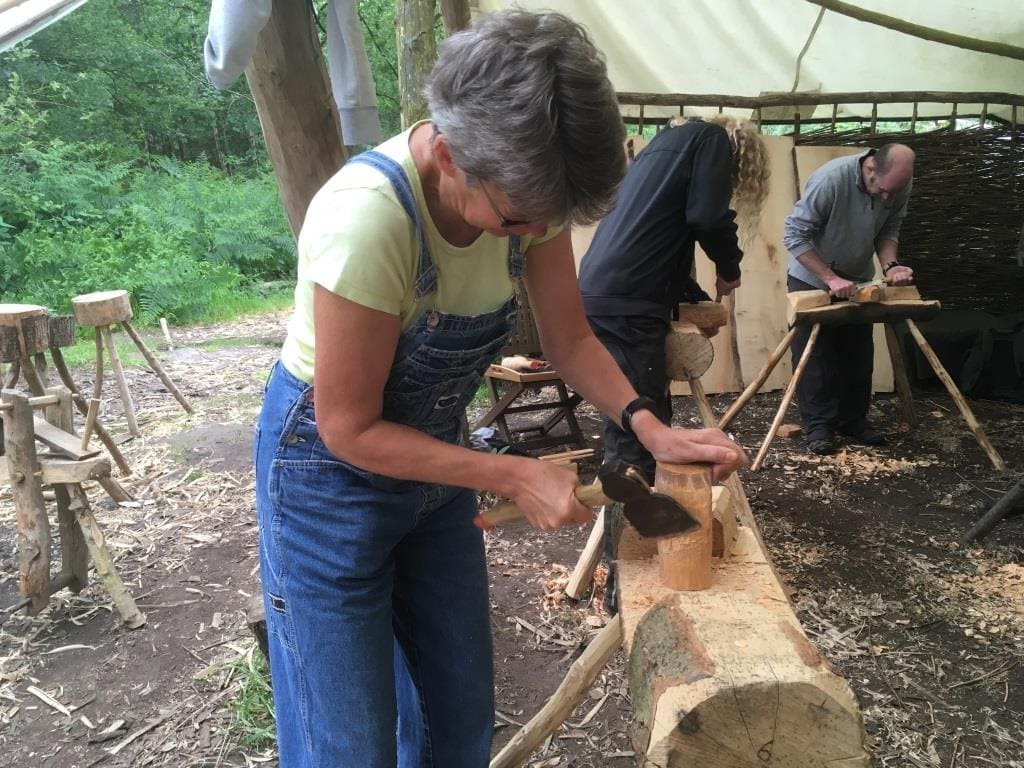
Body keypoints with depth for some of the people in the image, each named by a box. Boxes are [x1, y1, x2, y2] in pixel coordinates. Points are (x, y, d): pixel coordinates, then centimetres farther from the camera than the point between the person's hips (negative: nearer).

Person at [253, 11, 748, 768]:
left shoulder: (524, 184, -15)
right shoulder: (367, 216, -34)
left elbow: (571, 339, -4)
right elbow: (351, 429, -24)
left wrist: (647, 424, -19)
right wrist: (515, 476, -24)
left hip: (432, 454, 6)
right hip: (330, 470, -5)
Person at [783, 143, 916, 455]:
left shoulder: (901, 185, -15)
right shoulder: (831, 178, -32)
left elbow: (888, 231, -3)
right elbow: (795, 236, -29)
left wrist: (891, 265, -23)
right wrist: (831, 279, -32)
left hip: (857, 279, 5)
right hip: (812, 279, -5)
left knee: (858, 353, 10)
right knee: (815, 354, -2)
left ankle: (854, 419, 22)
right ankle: (818, 424, 8)